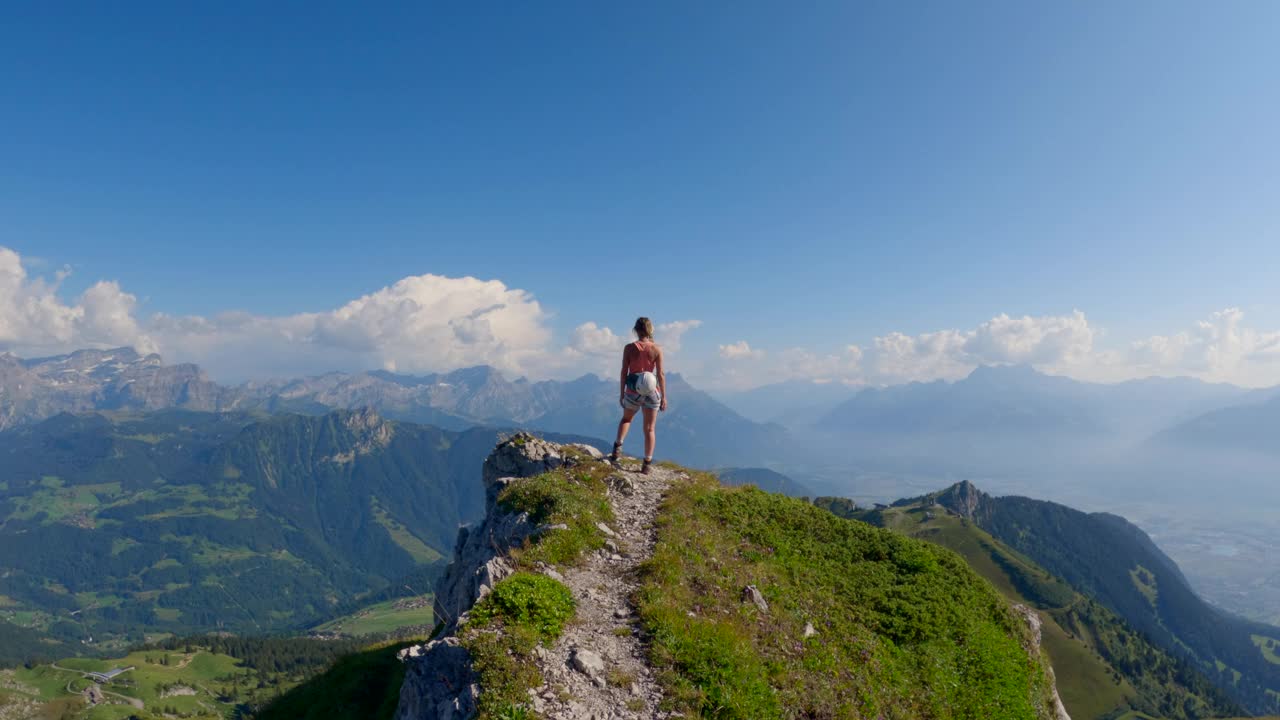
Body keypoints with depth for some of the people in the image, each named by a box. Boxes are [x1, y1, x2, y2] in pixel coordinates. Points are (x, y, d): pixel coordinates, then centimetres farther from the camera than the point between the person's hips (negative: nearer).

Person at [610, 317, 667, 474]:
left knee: (626, 419, 28)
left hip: (633, 392, 0)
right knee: (650, 429, 8)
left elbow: (624, 372, -4)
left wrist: (621, 393, 6)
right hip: (652, 392, 0)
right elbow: (661, 374, -5)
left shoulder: (629, 348, -6)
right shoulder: (656, 349, -6)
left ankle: (618, 446, 12)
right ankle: (647, 464, 8)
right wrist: (663, 397, 1)